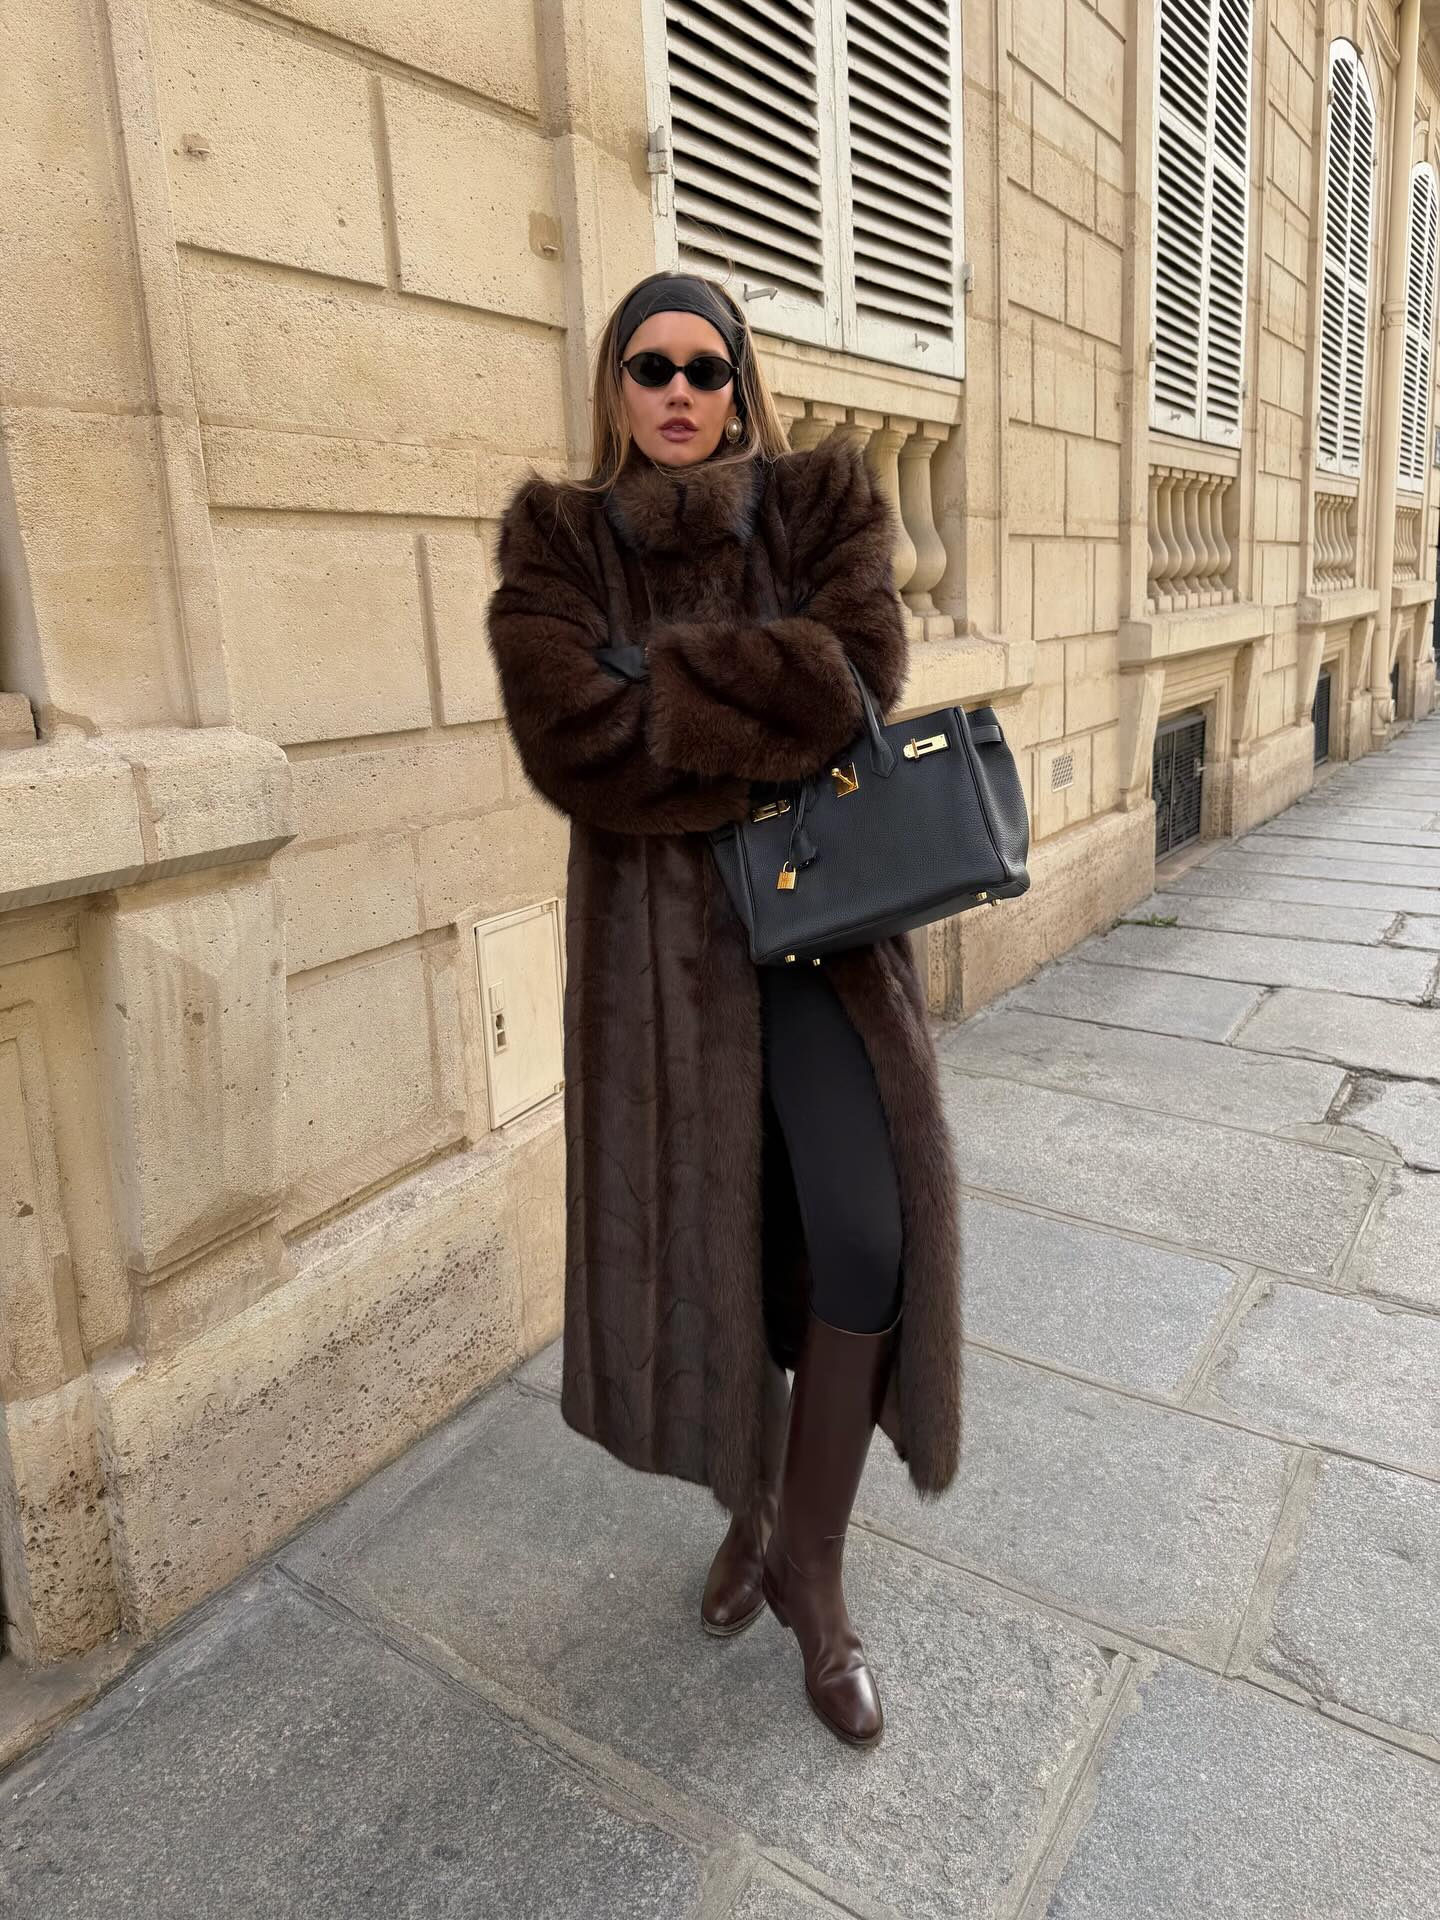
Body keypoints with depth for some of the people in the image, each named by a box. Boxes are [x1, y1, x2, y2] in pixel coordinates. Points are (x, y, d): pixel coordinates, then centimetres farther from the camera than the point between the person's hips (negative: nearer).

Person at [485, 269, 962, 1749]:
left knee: (867, 1237, -7)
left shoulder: (824, 502, 5)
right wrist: (775, 730, -13)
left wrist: (666, 692, -16)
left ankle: (812, 1568, 16)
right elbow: (573, 746, -14)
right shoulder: (556, 539, 2)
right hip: (659, 934, 0)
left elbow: (855, 669, -13)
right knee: (708, 1232, 9)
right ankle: (749, 1503, 36)